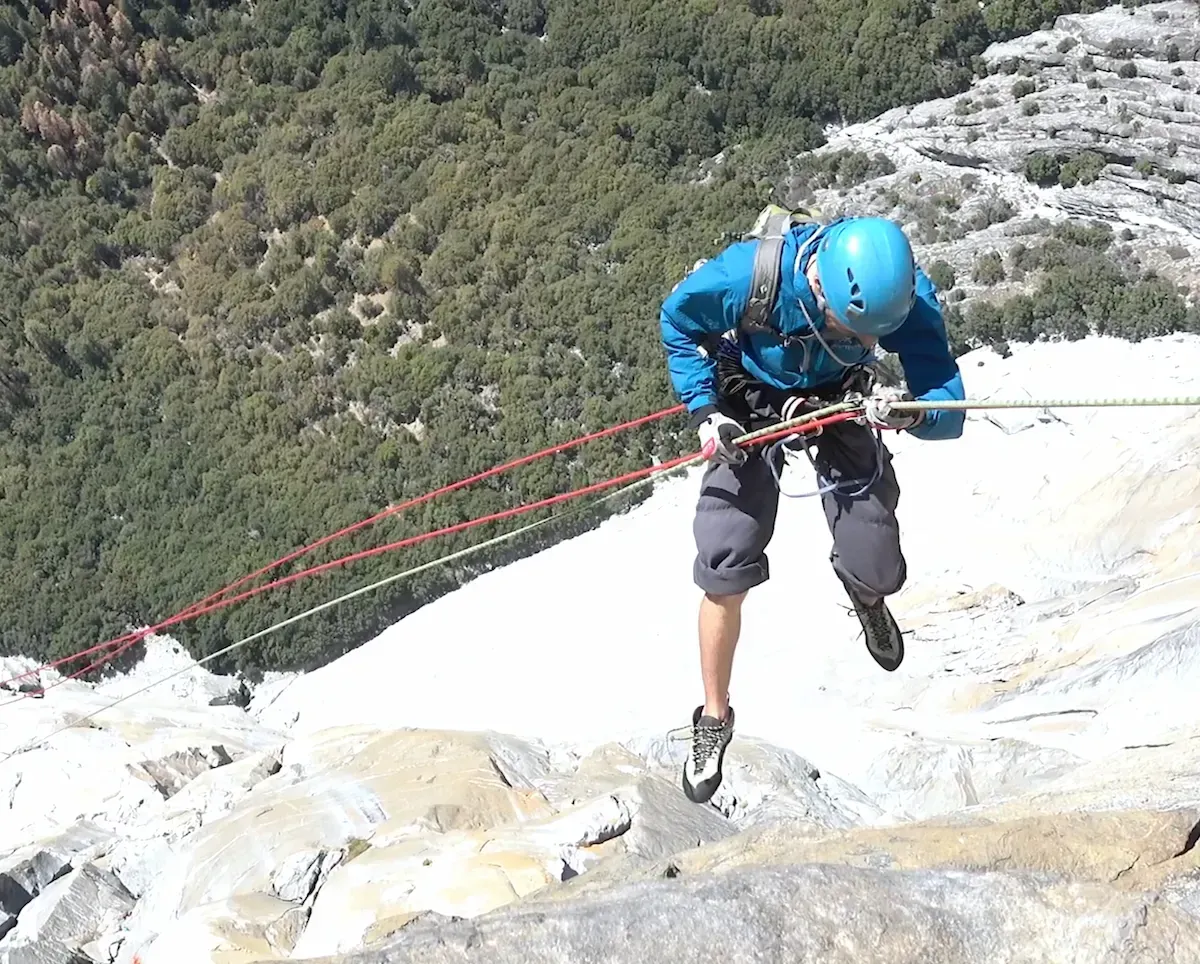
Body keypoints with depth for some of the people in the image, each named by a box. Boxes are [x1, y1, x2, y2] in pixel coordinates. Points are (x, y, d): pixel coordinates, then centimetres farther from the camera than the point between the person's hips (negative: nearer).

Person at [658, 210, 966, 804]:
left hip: (841, 401, 2)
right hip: (751, 407, -1)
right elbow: (677, 321, -13)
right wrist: (705, 410, -21)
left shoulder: (906, 299, -31)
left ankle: (863, 591, 39)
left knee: (878, 572, -3)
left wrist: (910, 414, -51)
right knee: (725, 573, -10)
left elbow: (949, 413, -28)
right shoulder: (748, 275, -36)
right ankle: (714, 720, 12)